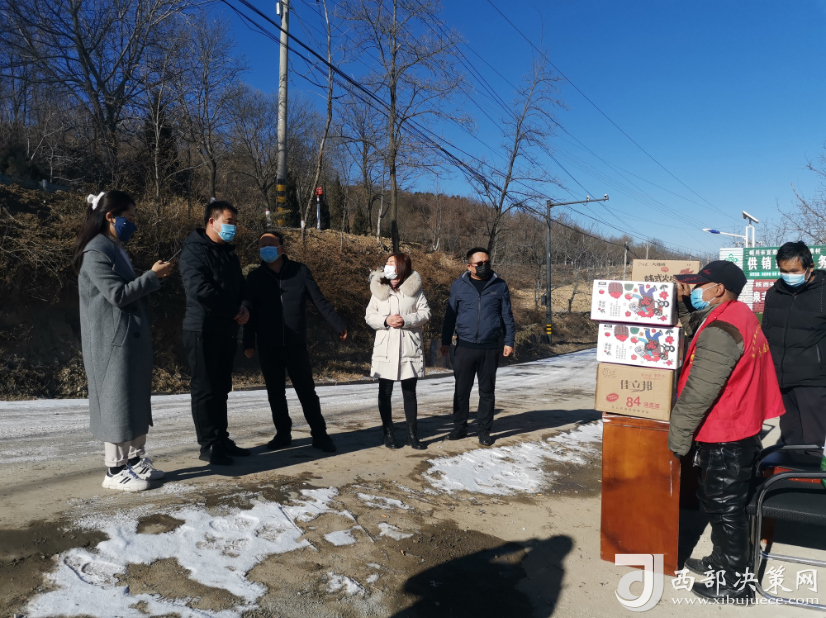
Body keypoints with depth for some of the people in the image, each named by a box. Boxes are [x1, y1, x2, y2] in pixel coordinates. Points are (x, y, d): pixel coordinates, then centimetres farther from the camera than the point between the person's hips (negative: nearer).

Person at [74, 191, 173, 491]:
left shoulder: (117, 249, 17)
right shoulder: (95, 252, -13)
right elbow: (117, 294, -19)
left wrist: (152, 277, 8)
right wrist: (153, 276, -13)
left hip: (133, 337, 9)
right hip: (113, 340, -9)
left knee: (137, 401, 12)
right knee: (118, 402, -2)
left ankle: (135, 460, 23)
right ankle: (115, 470, 8)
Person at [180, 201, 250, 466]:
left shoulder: (229, 252, 16)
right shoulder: (194, 250, -10)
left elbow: (240, 286, 20)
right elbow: (199, 288, -23)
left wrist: (244, 307, -3)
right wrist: (235, 311, -15)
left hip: (227, 330, 8)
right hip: (203, 330, -8)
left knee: (221, 389, 12)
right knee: (205, 389, -1)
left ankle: (222, 440, 21)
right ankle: (208, 446, 6)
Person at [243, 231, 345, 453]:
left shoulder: (300, 271, -1)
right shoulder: (255, 277, 3)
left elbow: (320, 301, 1)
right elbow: (251, 312, 5)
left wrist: (338, 325, -2)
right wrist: (248, 343, 1)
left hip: (296, 344, -2)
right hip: (268, 347, 2)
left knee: (307, 391, 2)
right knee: (275, 393, 9)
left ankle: (319, 434, 13)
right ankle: (283, 433, 23)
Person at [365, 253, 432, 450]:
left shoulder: (414, 288, 1)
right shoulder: (379, 289, 5)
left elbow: (425, 313, -3)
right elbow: (369, 316, 3)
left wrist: (405, 320, -16)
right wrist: (386, 321, -15)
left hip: (409, 349, -1)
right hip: (385, 349, 1)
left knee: (409, 392, 8)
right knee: (385, 392, 7)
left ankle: (412, 434, 16)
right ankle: (388, 432, 20)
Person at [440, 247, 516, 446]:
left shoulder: (500, 285, 3)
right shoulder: (459, 285, 3)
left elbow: (507, 316, 6)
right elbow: (450, 316, 7)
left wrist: (509, 341, 0)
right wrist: (445, 342, 5)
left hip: (490, 348, 0)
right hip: (465, 347, 0)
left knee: (487, 391, 8)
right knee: (462, 390, 7)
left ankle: (484, 430, 19)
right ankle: (460, 427, 21)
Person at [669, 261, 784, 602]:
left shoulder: (721, 330, -25)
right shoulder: (738, 315, 7)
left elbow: (698, 394, -26)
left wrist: (677, 438, -17)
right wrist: (684, 304, 3)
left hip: (724, 437, -10)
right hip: (739, 428, 10)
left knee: (725, 508, 3)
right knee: (720, 503, 21)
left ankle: (733, 583, 17)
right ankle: (722, 561, 36)